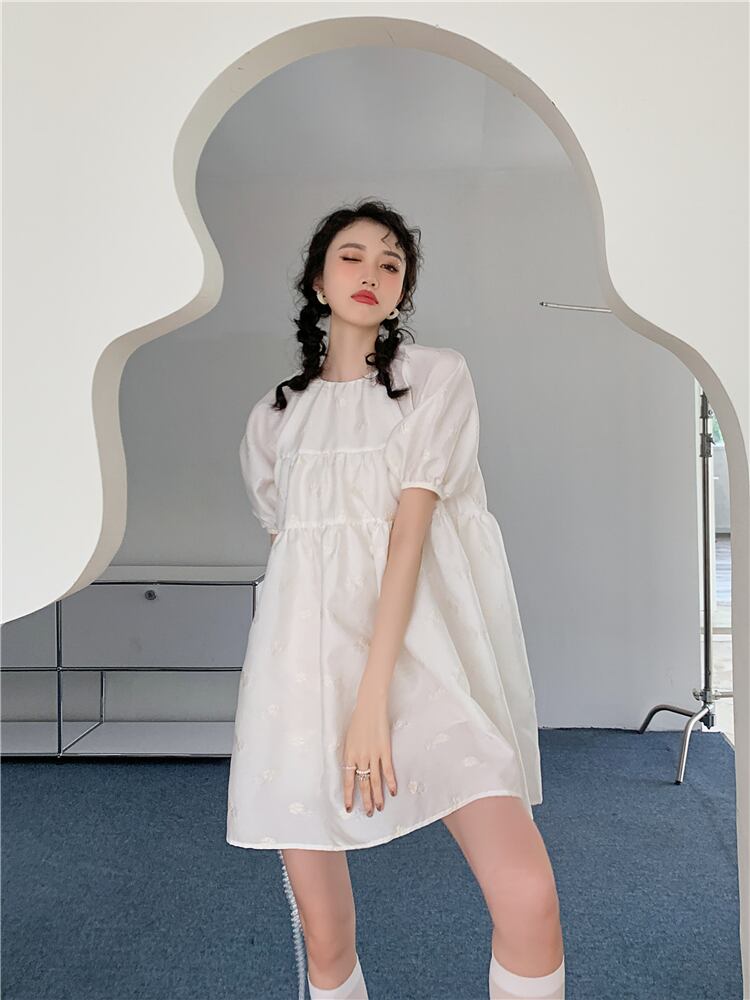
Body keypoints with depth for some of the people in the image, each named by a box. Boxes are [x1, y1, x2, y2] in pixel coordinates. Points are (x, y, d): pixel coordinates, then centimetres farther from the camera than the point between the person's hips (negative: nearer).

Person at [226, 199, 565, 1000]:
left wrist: (375, 692, -17)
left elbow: (412, 522, -8)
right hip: (306, 654, 3)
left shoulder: (437, 375, 5)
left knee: (528, 897, -17)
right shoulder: (275, 415, 16)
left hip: (417, 649, -2)